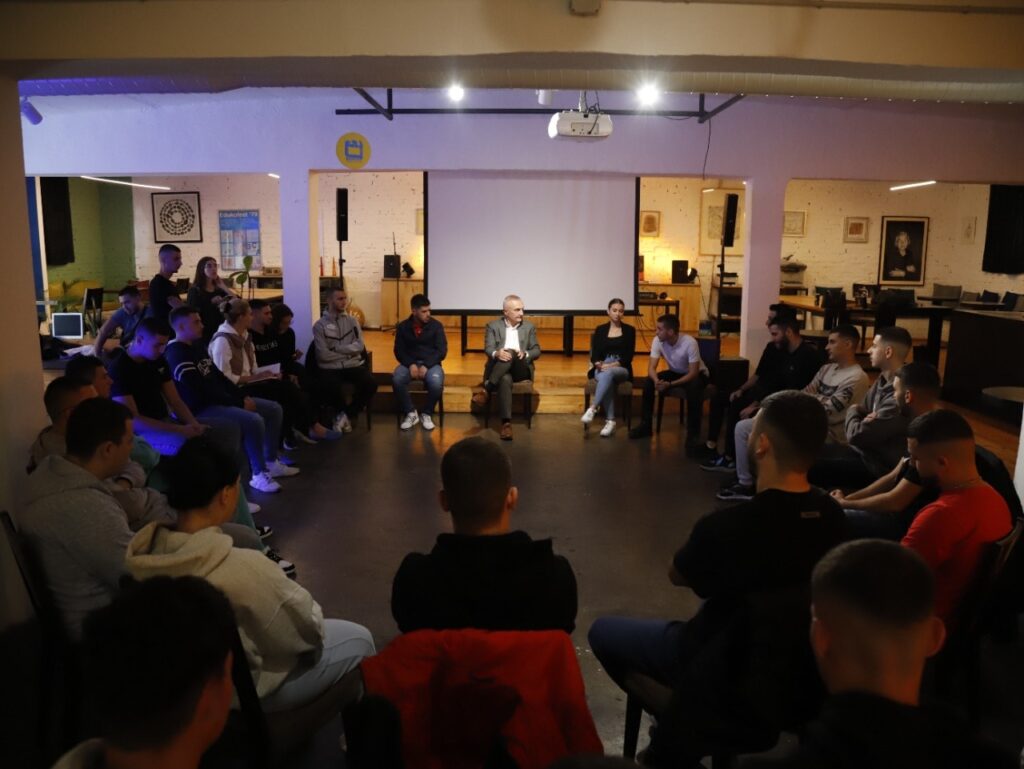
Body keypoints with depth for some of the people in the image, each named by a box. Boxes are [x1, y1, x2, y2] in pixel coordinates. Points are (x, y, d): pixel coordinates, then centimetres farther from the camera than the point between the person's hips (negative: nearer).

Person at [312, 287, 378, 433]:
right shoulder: (320, 325, -1)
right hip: (330, 368, -3)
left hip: (353, 365, 3)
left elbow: (359, 346, -2)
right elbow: (323, 355, -10)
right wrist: (348, 353, -4)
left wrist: (337, 348, -10)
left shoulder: (352, 321, 10)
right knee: (333, 388, -34)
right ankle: (348, 416, -2)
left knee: (371, 384, -25)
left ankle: (346, 415, -4)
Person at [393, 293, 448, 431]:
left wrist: (426, 366, -18)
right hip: (410, 363, 1)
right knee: (397, 379, -32)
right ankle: (411, 413, -11)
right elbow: (399, 351, 2)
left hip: (431, 363, -1)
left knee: (436, 384, -34)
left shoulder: (436, 325, 0)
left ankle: (426, 414, -7)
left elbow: (442, 351, -4)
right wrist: (410, 364, -17)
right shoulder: (402, 327, 4)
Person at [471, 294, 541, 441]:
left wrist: (525, 354, -16)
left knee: (511, 353, -34)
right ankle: (506, 423, -48)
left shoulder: (529, 327, 15)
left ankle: (486, 390, -32)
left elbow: (537, 351, 9)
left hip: (521, 369, 2)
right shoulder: (493, 326, 10)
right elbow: (488, 348, -3)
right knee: (505, 380, -39)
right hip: (499, 369, -1)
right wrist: (497, 353, -28)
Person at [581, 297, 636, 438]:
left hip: (621, 369, -1)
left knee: (608, 374, -38)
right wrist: (598, 364, -19)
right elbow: (595, 354, 5)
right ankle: (610, 421, -38)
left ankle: (592, 409, -42)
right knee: (606, 378, -37)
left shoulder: (629, 330, 7)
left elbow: (629, 356, -1)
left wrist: (613, 365, -16)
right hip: (601, 369, 1)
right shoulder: (600, 329, 11)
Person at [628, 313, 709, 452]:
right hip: (675, 372, 5)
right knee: (648, 382, -19)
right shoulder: (658, 341, -18)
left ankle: (693, 434, -28)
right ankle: (645, 426, -7)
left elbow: (693, 373, -30)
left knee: (694, 388, -39)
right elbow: (651, 367, -19)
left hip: (696, 374, -5)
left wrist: (670, 384, -40)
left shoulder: (689, 343, -32)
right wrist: (656, 380, -42)